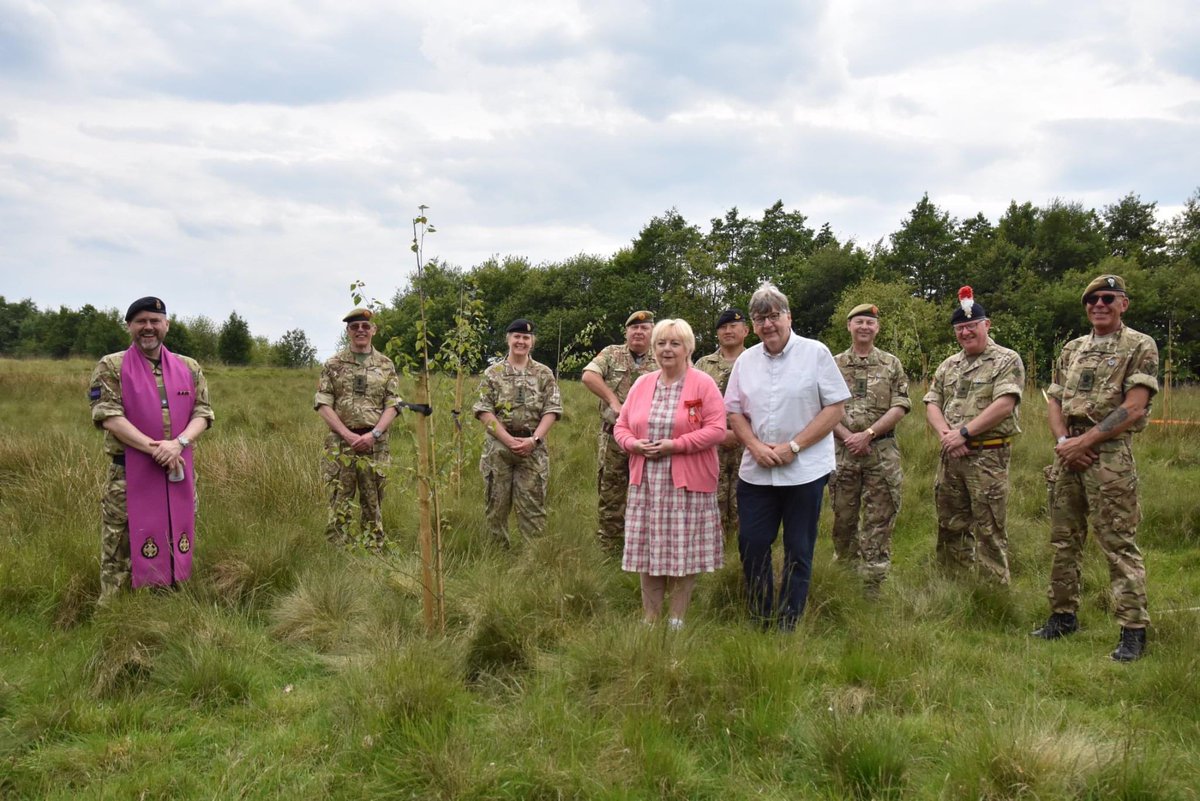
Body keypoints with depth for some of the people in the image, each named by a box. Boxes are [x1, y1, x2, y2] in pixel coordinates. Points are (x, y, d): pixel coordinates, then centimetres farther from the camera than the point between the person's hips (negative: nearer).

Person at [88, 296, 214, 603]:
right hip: (129, 475, -4)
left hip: (180, 474, 4)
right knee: (123, 553, -2)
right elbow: (109, 416, -11)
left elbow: (202, 414, 4)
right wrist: (154, 449, -20)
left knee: (177, 549, 13)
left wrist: (178, 443, -17)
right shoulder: (111, 367, -2)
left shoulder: (189, 368, 9)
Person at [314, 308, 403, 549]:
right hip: (340, 444, -1)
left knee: (373, 504, 6)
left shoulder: (386, 365, 9)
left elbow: (392, 405, 4)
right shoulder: (333, 365, 5)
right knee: (339, 505, -1)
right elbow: (323, 404, -1)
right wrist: (348, 435, -11)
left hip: (375, 445, 1)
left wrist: (374, 434, -11)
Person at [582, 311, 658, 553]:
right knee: (610, 495, 4)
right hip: (613, 436, 0)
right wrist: (614, 402, -16)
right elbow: (589, 376, -10)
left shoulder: (660, 365, 6)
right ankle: (609, 548, 13)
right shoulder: (611, 354, 5)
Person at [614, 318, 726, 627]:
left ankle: (677, 621, 14)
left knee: (685, 553, 2)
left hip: (687, 484, -4)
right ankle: (650, 621, 17)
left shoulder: (703, 384, -3)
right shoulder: (641, 384, 11)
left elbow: (716, 429, -11)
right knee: (648, 552, 7)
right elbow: (621, 426, 13)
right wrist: (634, 444, -9)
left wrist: (676, 445, -18)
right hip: (646, 483, 4)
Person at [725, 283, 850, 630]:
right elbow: (734, 411, 11)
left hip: (805, 469, -4)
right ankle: (759, 621, 21)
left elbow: (836, 407, -8)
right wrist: (756, 446, -8)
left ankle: (787, 626, 17)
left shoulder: (815, 353, -5)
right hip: (756, 471, 4)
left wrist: (793, 447, -15)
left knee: (798, 551, 5)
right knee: (751, 545, 5)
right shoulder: (746, 361, 8)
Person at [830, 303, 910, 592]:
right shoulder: (834, 365, 6)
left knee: (879, 518, 1)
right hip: (843, 449, 1)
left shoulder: (891, 364, 6)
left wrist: (867, 434, -13)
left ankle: (873, 584, 7)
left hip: (882, 451, 0)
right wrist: (847, 437, -14)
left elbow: (899, 407, -2)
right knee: (843, 515, 8)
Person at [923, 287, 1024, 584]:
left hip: (988, 456, -6)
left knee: (989, 529, -3)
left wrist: (963, 432, -18)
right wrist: (945, 434, -11)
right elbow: (932, 404, 9)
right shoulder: (947, 366, 15)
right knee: (950, 525, 13)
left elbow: (1004, 404, -17)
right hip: (950, 456, 6)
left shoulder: (1007, 361, -5)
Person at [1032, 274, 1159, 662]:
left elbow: (1133, 408, -12)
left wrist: (1084, 441, -14)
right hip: (1067, 454, 6)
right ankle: (1063, 615, 23)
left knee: (1119, 544, -6)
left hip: (1110, 455, -6)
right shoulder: (1071, 350, 16)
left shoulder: (1140, 347, -2)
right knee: (1064, 540, 12)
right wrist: (1063, 440, -5)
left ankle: (1133, 630, 0)